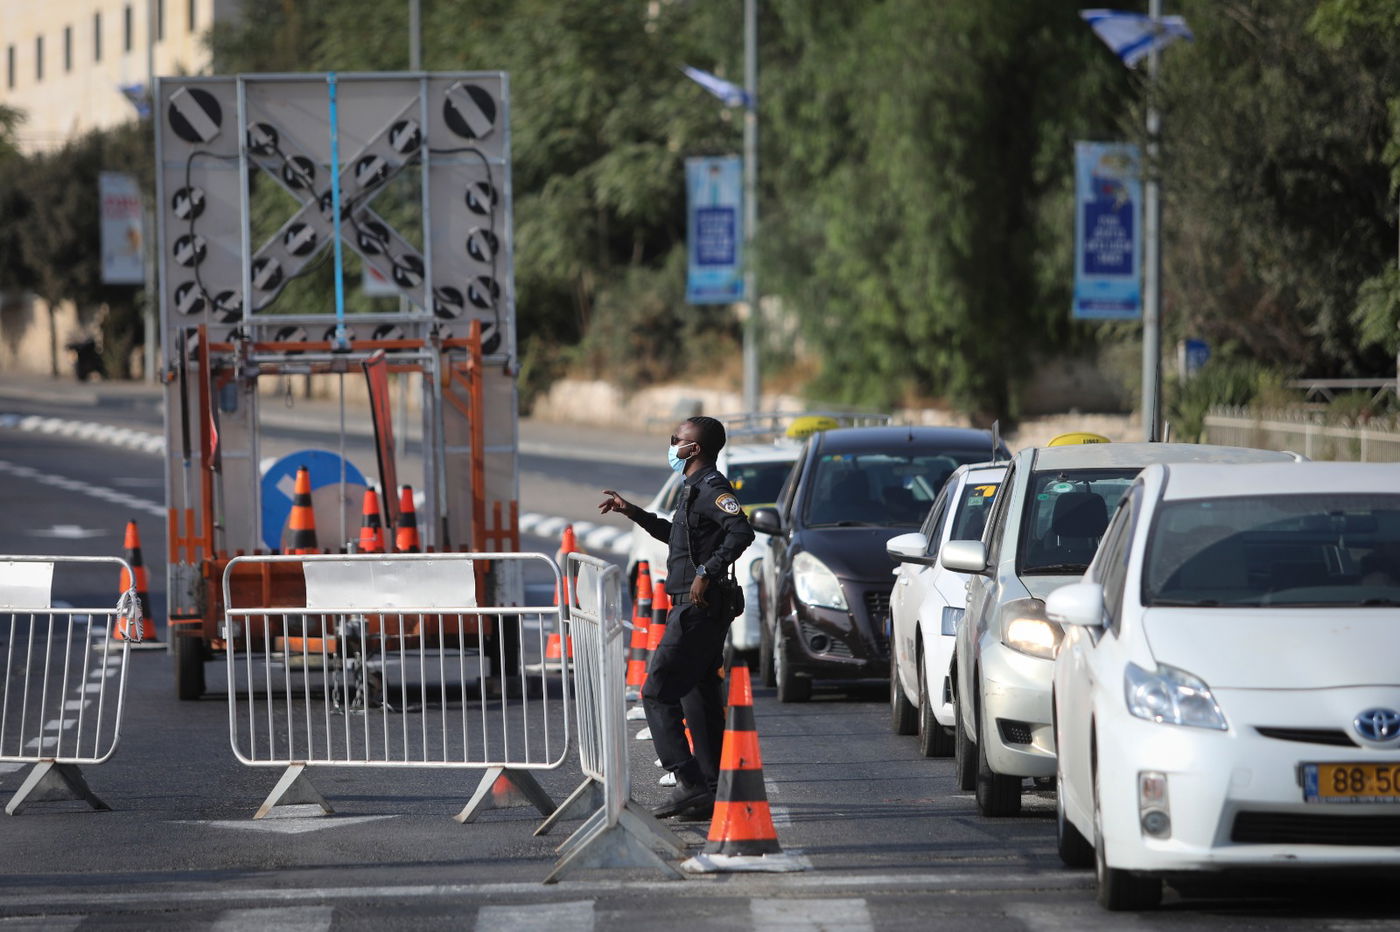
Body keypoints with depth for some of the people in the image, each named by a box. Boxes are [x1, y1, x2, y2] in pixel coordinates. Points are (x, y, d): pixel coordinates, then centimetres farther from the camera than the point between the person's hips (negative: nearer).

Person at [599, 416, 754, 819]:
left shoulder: (711, 487, -14)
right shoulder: (695, 489, 18)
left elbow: (741, 530, -30)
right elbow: (677, 535, 36)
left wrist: (708, 571, -30)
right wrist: (634, 513, 34)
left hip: (698, 608, -11)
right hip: (699, 608, 11)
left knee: (658, 693, -10)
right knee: (700, 698, 11)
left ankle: (689, 782, -16)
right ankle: (708, 794, 13)